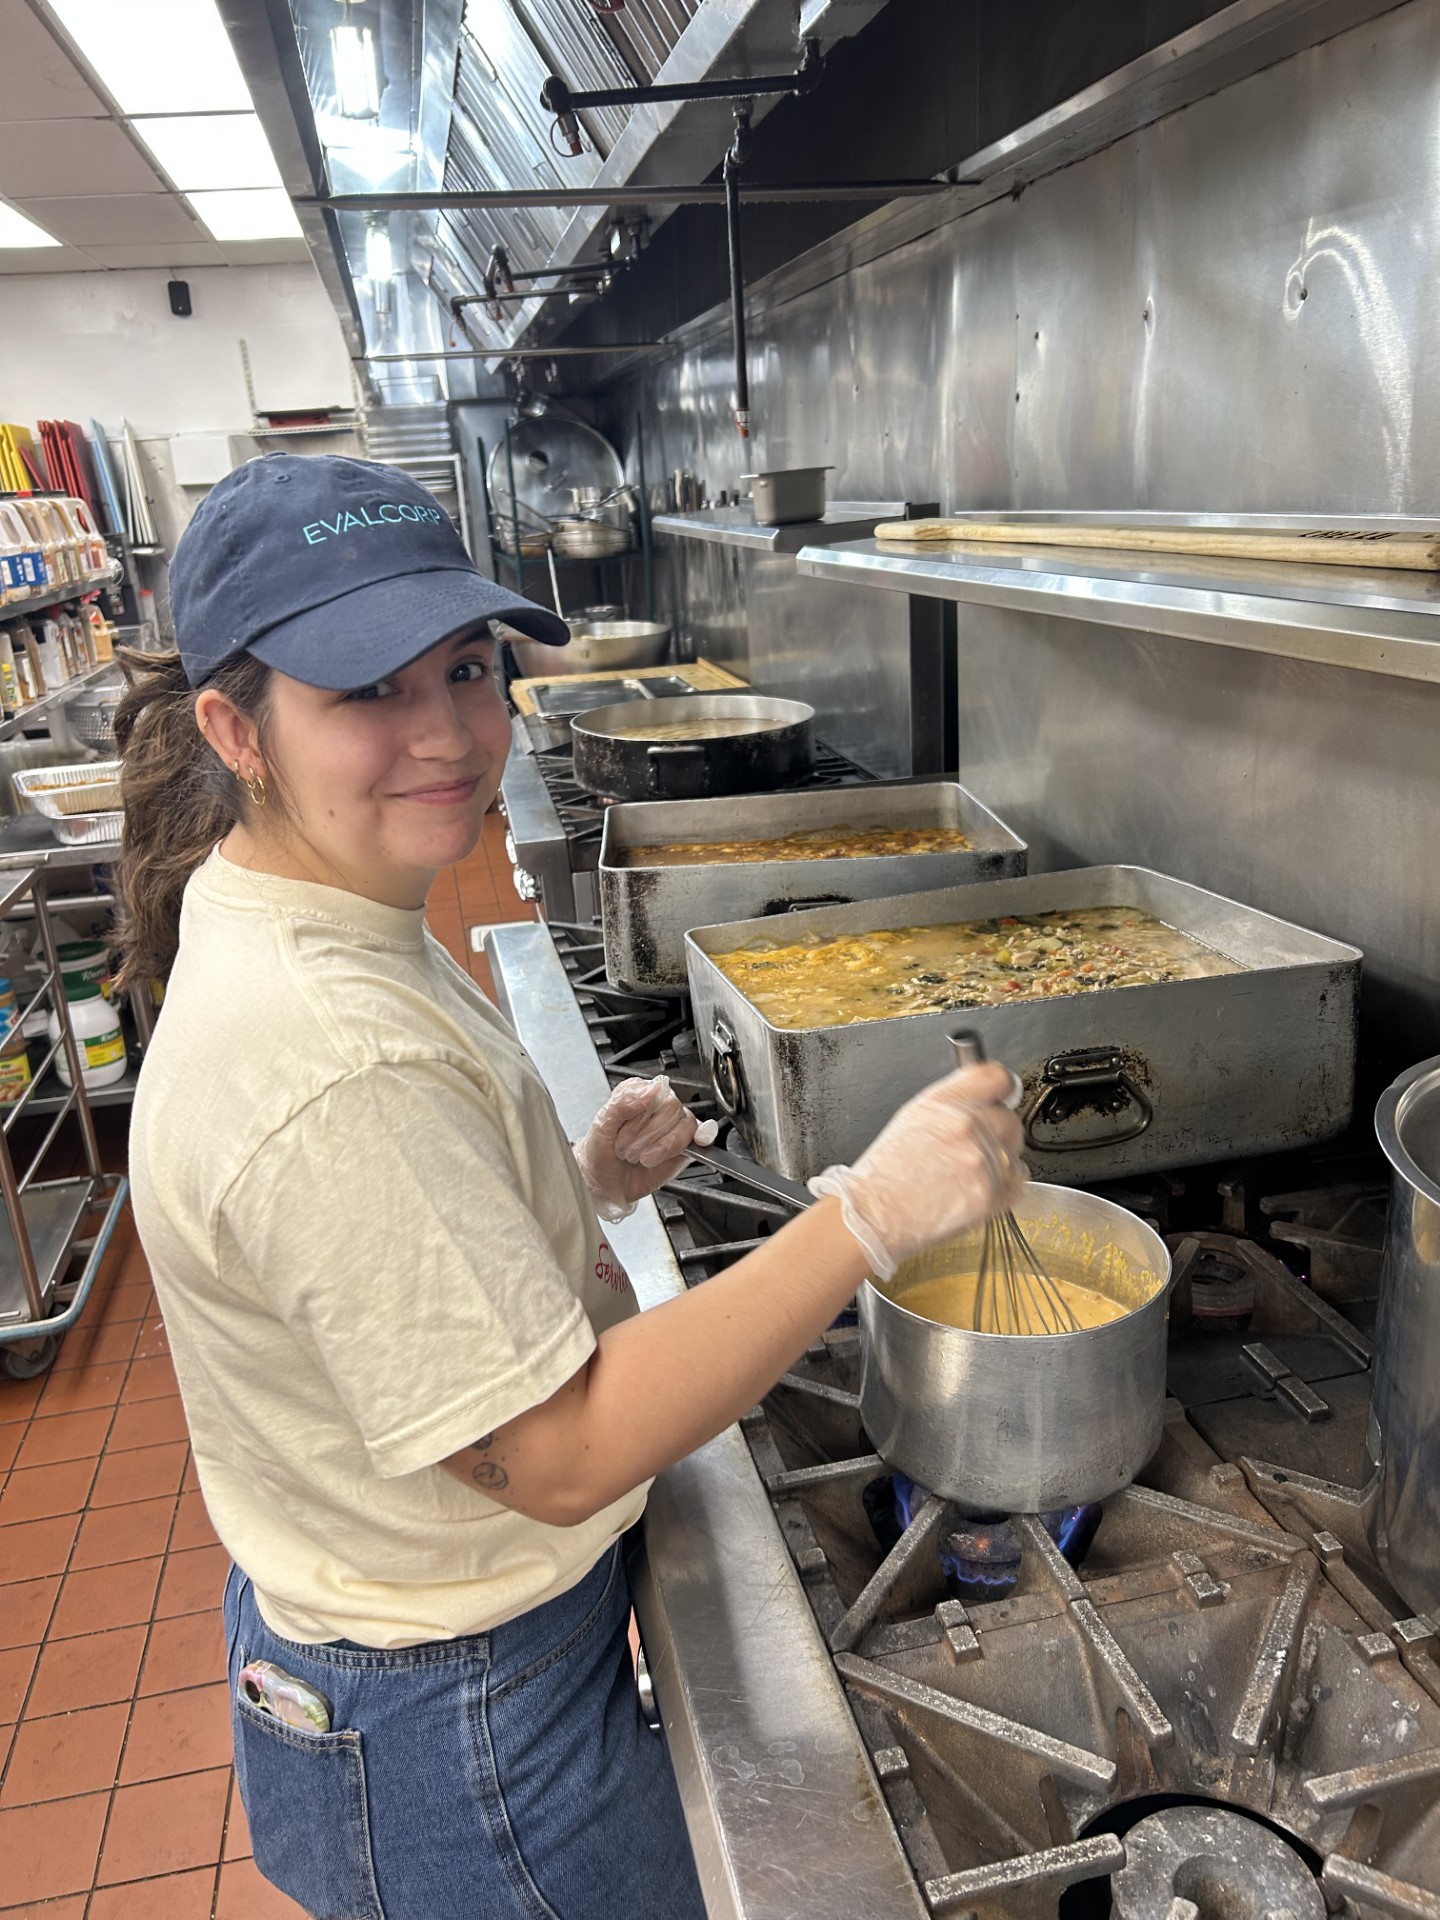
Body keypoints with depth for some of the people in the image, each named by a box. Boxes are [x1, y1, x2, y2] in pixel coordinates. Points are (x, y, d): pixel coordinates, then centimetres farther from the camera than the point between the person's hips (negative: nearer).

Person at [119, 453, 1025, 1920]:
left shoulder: (303, 926, -2)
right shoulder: (329, 1060, -34)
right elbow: (557, 1451, -30)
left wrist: (576, 1188, -5)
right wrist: (871, 1212, -34)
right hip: (452, 1731, -9)